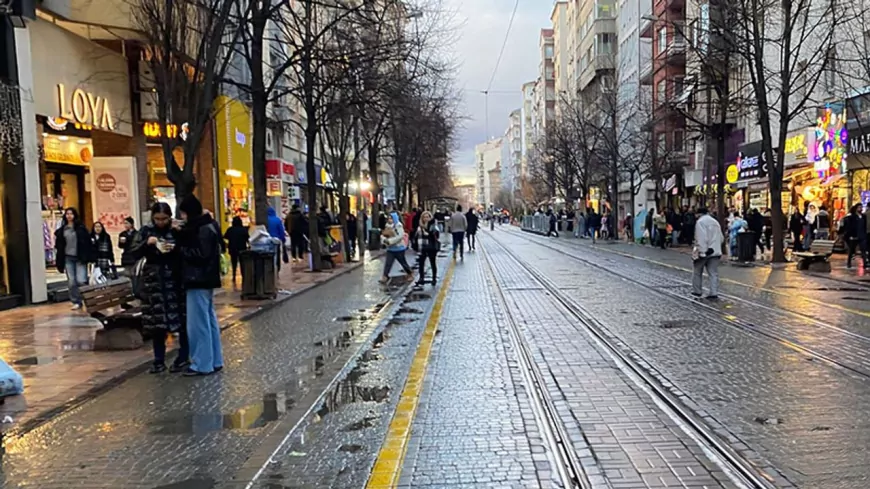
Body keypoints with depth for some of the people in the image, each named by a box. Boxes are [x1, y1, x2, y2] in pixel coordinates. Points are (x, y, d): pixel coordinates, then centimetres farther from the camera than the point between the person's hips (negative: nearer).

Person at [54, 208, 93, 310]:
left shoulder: (81, 227, -1)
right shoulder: (62, 229, 10)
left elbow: (88, 242, -5)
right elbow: (59, 245, 16)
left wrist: (88, 257, -10)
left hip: (80, 258, -4)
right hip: (68, 258, 4)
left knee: (81, 281, -12)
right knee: (71, 282, 4)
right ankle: (76, 302, 12)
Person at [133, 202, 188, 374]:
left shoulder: (177, 230, -1)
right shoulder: (146, 231, 5)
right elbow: (134, 253, 3)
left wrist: (175, 249, -19)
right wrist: (146, 243, -13)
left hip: (176, 281, -2)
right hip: (154, 281, 2)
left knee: (181, 320, -1)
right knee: (155, 322, 3)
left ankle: (183, 357, 11)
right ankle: (159, 361, 14)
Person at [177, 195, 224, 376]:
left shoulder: (204, 230, -16)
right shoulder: (205, 227, 14)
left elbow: (200, 255, -22)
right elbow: (193, 248, 17)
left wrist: (181, 248, -12)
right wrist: (181, 233, 7)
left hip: (199, 281, -10)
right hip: (204, 280, 10)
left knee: (198, 323, -5)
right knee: (209, 320, 13)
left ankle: (202, 364, 1)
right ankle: (215, 361, 20)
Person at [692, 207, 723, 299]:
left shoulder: (700, 222, -10)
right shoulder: (715, 221, 15)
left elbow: (701, 238, -20)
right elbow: (721, 238, 18)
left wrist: (701, 251, -21)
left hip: (703, 252, -6)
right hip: (715, 252, 6)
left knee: (697, 272, 10)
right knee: (713, 273, 3)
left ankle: (697, 291, 17)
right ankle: (714, 293, -3)